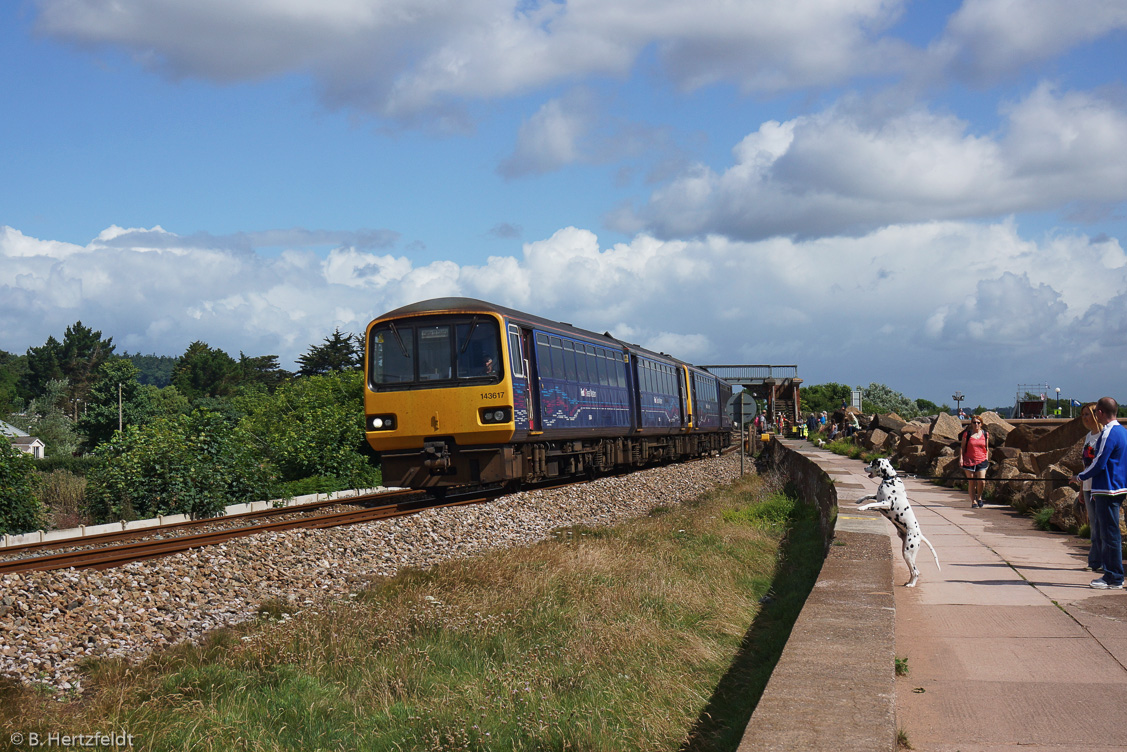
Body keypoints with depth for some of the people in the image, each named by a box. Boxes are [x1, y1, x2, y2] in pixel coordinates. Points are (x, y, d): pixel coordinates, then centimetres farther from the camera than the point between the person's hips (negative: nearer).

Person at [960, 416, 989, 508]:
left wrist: (987, 459, 8)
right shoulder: (967, 434, 2)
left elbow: (987, 448, 16)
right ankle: (973, 501, 11)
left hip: (981, 461, 1)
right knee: (971, 482, 0)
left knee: (982, 481, -11)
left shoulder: (985, 434, 8)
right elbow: (963, 447, 5)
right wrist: (961, 458, -4)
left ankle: (979, 497, 14)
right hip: (969, 461, -1)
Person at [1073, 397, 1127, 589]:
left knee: (1110, 534, -4)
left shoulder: (1109, 434, -16)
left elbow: (1099, 464, -17)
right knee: (1104, 531, 15)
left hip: (1107, 490, -10)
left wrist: (1080, 476, -3)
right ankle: (1110, 574, 18)